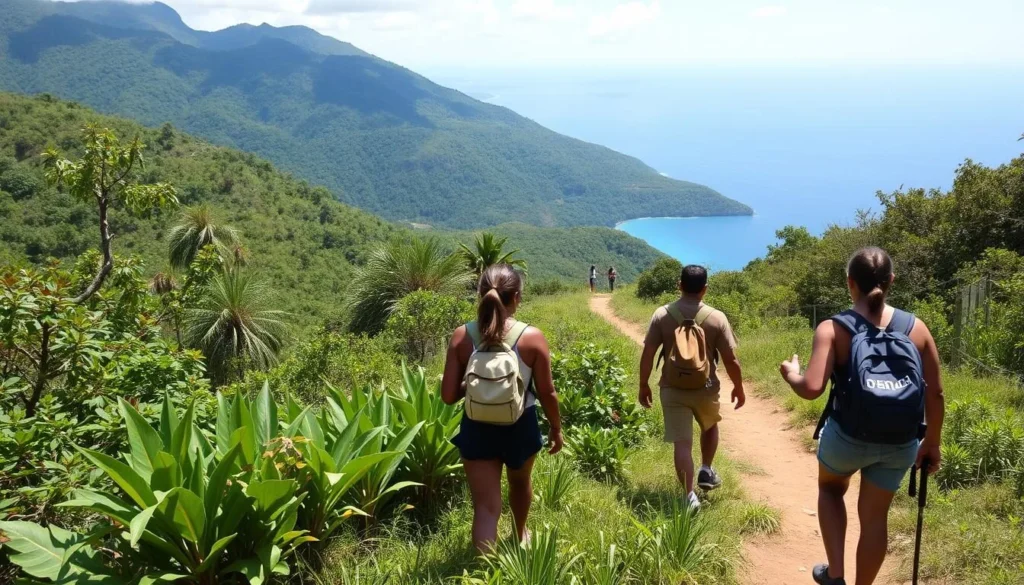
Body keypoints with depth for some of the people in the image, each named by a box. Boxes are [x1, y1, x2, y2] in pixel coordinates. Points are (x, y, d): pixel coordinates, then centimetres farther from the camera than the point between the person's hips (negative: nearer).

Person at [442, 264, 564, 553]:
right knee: (520, 482, 31)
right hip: (520, 427, 1)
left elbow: (448, 396, -10)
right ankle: (520, 535, 57)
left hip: (477, 429, -1)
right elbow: (547, 393, -9)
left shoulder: (462, 336, -12)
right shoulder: (532, 337, -16)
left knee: (485, 507, 6)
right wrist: (556, 428, 7)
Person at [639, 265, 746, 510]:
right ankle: (706, 471, 33)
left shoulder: (662, 314, -7)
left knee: (682, 442, 3)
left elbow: (647, 354, -6)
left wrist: (643, 385, 6)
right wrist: (739, 388, 8)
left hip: (672, 389, 0)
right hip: (705, 388, 0)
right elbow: (731, 360, -7)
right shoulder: (716, 317, -10)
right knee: (710, 426, 30)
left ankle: (690, 496, 2)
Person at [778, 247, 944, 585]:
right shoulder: (916, 327, -1)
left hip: (848, 437, -2)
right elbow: (935, 393, 1)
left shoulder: (834, 329, -12)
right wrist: (932, 442, 13)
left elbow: (812, 389, -23)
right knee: (874, 516, 18)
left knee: (830, 488, 28)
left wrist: (791, 374, -1)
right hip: (899, 444, 2)